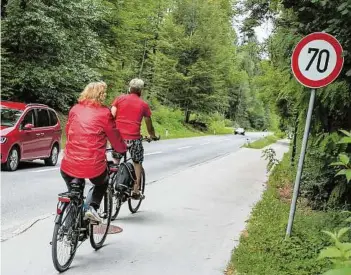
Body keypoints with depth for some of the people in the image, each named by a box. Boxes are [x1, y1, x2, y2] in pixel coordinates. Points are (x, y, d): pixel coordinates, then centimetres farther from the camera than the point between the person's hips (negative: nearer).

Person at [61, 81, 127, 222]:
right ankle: (93, 207, 9)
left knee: (73, 189, 36)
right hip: (94, 168, -3)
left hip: (70, 165, 3)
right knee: (102, 183, 30)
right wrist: (123, 149, 26)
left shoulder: (75, 109, 8)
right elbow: (115, 139, 5)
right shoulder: (104, 113, -4)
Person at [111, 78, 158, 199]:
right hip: (134, 138, -1)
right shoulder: (143, 104, 8)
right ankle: (136, 191, 16)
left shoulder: (119, 99, 8)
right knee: (137, 163, 16)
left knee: (116, 161, 22)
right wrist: (153, 136, 33)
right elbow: (149, 125, 17)